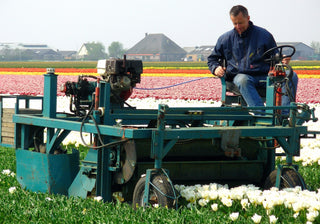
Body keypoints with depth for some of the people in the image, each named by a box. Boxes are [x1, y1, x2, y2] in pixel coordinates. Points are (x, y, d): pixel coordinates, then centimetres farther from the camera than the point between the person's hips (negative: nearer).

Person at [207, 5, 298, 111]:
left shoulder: (264, 35, 13)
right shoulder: (225, 39, 16)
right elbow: (212, 59, 27)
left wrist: (282, 62, -5)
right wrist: (215, 68, 4)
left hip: (264, 76, 1)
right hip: (239, 76, -1)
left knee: (292, 76, -24)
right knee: (243, 80, -39)